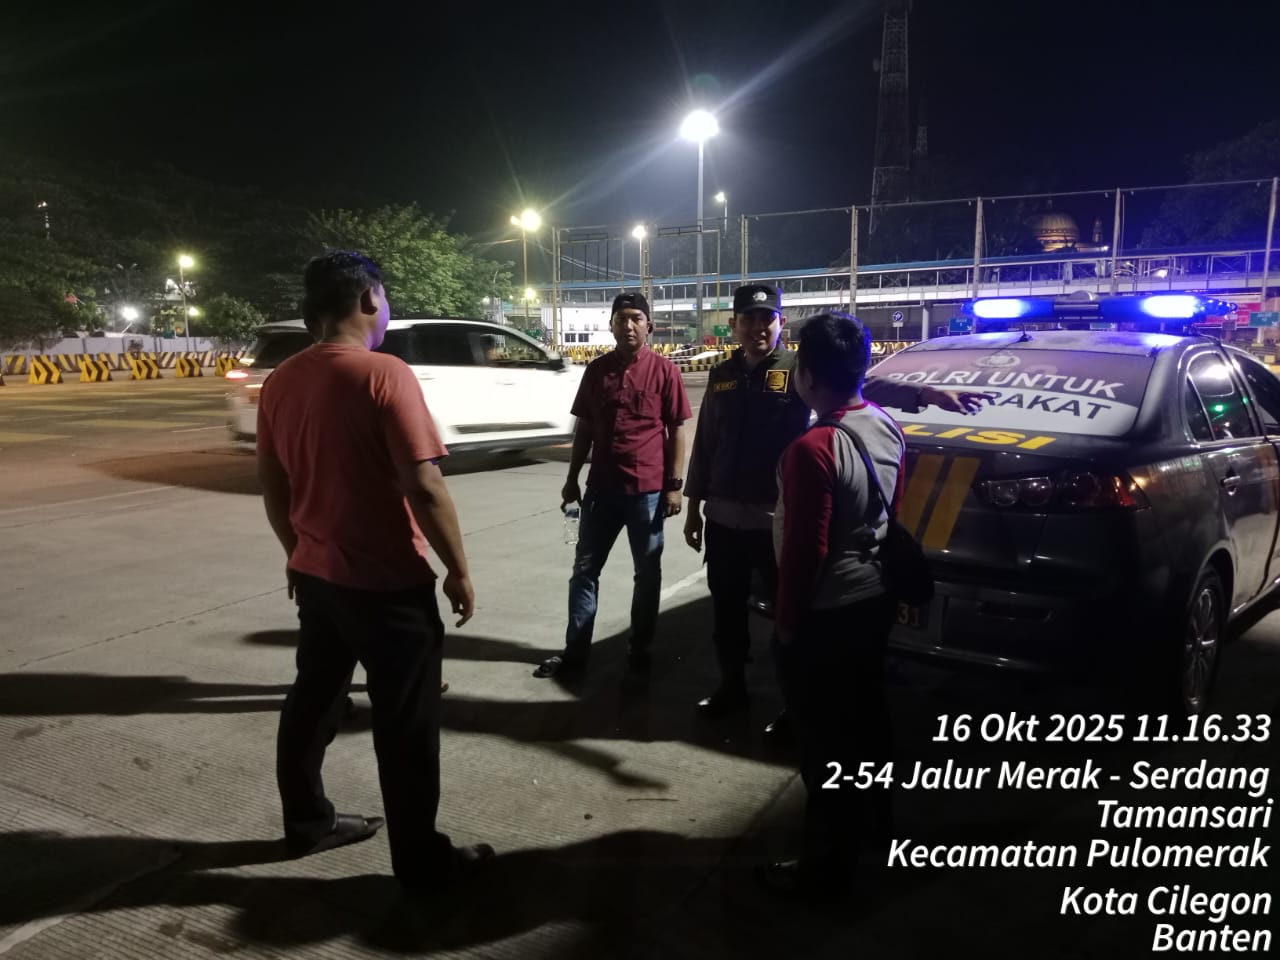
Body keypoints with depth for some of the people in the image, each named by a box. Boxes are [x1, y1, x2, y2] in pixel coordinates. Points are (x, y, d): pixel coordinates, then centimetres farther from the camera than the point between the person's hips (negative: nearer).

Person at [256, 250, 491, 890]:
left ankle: (306, 822, 39)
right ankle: (421, 860, 17)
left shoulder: (281, 381, 3)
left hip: (315, 576, 7)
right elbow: (423, 486, -22)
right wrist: (458, 571, -12)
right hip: (388, 582, -7)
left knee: (312, 702, 21)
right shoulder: (384, 374, -18)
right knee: (406, 724, 5)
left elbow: (271, 484, 11)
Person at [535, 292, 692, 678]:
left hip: (648, 489, -3)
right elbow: (584, 428, 10)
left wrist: (675, 484, -8)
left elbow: (676, 430, -3)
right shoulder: (596, 370, 5)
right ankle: (575, 650, 19)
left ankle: (640, 650, 24)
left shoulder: (664, 371, -4)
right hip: (602, 487, 3)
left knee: (647, 572, 9)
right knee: (584, 569, 8)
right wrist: (572, 478, 9)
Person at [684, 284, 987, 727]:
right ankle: (731, 687, 34)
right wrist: (694, 505, 12)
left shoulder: (799, 369, -5)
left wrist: (926, 393, -29)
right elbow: (704, 445, 12)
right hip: (723, 518, 4)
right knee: (726, 610, 15)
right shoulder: (721, 375, 8)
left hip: (776, 520, -4)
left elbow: (862, 385, -17)